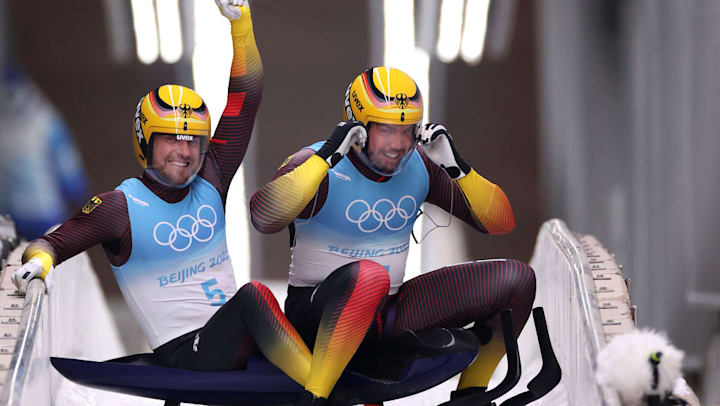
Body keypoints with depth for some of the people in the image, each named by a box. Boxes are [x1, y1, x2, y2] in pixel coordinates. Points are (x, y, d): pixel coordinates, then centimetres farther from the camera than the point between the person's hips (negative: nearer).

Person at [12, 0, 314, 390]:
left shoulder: (209, 182, 9)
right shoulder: (119, 207, -4)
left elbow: (245, 100, 9)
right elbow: (54, 242, -2)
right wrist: (39, 260, -27)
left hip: (236, 339, 6)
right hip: (184, 353, -6)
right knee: (252, 294, -32)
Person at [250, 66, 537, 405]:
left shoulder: (419, 165, 3)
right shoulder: (316, 165, -14)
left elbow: (500, 222, 3)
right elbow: (264, 218, -35)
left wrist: (458, 168, -12)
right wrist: (327, 157, -34)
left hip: (389, 313, 6)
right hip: (319, 314, -6)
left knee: (516, 278, -3)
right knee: (368, 275, -42)